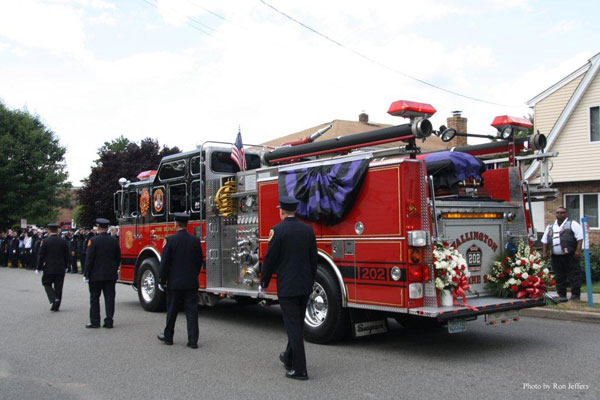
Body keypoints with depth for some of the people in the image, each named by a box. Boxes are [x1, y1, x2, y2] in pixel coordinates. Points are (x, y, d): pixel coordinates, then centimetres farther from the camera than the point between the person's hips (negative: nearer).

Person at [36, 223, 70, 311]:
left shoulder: (45, 241, -9)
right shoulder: (63, 241, -1)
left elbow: (41, 256, -7)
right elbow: (67, 255, 6)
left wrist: (38, 268, 1)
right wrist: (65, 266, 18)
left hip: (49, 268, -2)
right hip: (60, 269, 3)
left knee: (47, 284, 13)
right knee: (58, 287, 8)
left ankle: (54, 299, -10)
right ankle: (56, 306, 11)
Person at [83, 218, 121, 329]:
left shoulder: (93, 241, -11)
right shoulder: (114, 241, 3)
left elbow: (89, 259, -11)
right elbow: (118, 258, 9)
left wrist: (86, 274, -5)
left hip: (96, 275, -4)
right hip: (111, 275, 4)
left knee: (94, 298, 6)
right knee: (109, 298, 6)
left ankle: (95, 321, 9)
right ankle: (109, 321, 6)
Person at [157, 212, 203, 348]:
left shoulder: (170, 240, -10)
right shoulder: (195, 241, 0)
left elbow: (164, 262, -8)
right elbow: (199, 262, 7)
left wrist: (162, 279, 4)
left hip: (174, 282, -2)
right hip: (191, 283, 2)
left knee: (172, 311, 11)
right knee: (192, 311, 4)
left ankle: (168, 337, 25)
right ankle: (193, 340, 3)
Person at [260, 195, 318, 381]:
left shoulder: (278, 230, -12)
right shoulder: (308, 230, 4)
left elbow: (269, 259, -10)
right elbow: (313, 259, 9)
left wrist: (264, 283, 3)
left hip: (286, 287, -6)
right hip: (305, 285, 6)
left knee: (293, 326, -1)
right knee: (297, 324, 18)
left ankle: (300, 370, 1)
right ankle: (289, 358, 36)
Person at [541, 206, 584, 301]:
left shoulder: (572, 224, 2)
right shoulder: (550, 227, 18)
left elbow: (580, 237, -6)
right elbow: (545, 240, 21)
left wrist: (578, 250, -15)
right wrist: (544, 252, 13)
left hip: (570, 256, -5)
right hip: (556, 257, 5)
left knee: (574, 276, -4)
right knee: (559, 277, 8)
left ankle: (575, 295, 2)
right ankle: (562, 295, 14)